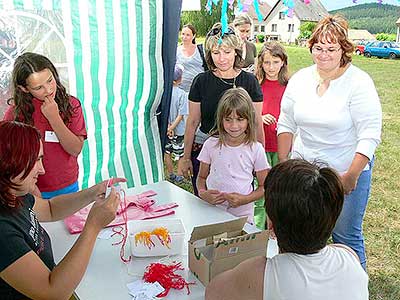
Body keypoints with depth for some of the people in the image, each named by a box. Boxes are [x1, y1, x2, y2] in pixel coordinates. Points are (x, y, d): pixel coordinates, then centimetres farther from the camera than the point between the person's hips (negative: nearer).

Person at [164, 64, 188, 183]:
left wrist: (167, 125, -9)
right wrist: (172, 127, -13)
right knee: (181, 153, 12)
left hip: (165, 129, 3)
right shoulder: (182, 94, -15)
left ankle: (171, 175, 26)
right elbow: (181, 114, -17)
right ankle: (179, 176, 18)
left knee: (167, 152, 16)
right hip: (179, 130, -3)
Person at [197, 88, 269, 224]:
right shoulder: (211, 144, -1)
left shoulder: (255, 149, -5)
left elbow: (264, 186, 1)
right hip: (212, 212, 1)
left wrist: (245, 199, -15)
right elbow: (201, 177, 9)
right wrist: (202, 193, -12)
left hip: (243, 215, -1)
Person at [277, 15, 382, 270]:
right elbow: (286, 125, 9)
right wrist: (282, 165, 4)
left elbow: (370, 136, -14)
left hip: (346, 171, -4)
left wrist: (351, 176, -19)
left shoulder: (359, 83, -11)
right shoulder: (300, 79, 3)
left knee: (345, 236, 4)